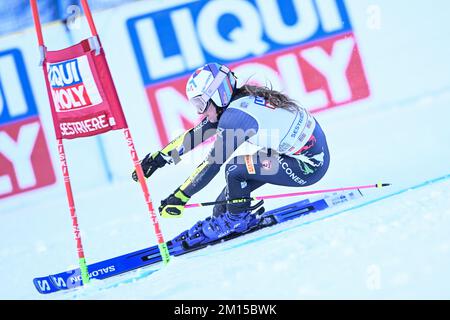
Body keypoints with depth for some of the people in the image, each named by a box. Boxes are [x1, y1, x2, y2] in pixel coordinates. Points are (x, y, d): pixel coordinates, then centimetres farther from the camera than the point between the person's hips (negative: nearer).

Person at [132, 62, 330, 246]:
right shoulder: (232, 103, 4)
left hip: (310, 165, -9)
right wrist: (160, 157, 12)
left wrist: (180, 198, -17)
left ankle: (237, 219, 6)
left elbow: (213, 162, -22)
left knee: (236, 170, -14)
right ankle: (220, 217, 19)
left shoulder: (236, 115, -23)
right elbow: (195, 135, 12)